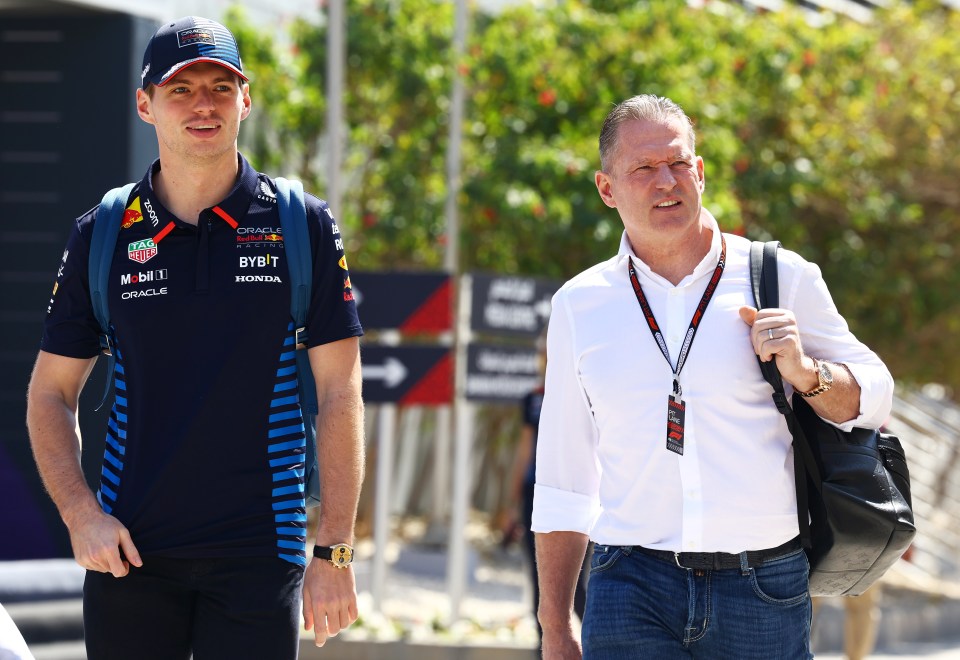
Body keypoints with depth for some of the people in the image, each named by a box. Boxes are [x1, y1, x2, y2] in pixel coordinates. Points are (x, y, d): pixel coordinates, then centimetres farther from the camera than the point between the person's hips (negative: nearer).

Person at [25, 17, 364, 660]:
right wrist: (80, 515, -4)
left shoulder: (305, 227, 2)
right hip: (128, 551, 2)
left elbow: (340, 396, 1)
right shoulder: (102, 235, 6)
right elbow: (51, 394, 11)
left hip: (258, 555, -1)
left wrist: (334, 552, -5)